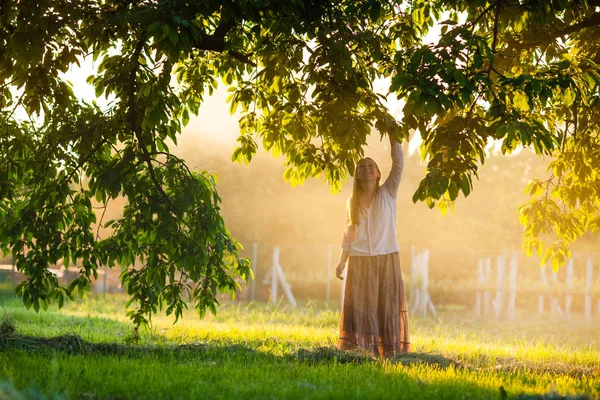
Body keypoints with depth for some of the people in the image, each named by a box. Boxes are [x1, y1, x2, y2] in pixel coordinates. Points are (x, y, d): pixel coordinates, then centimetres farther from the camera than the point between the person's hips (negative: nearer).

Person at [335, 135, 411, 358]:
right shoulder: (354, 201, 11)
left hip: (387, 258, -2)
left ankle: (389, 352, -1)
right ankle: (360, 352, -4)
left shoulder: (388, 193, 4)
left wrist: (392, 136, -16)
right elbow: (349, 233, 13)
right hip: (360, 260, 2)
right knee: (360, 306, -4)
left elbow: (398, 164, -8)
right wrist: (341, 262, 7)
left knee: (388, 306, -2)